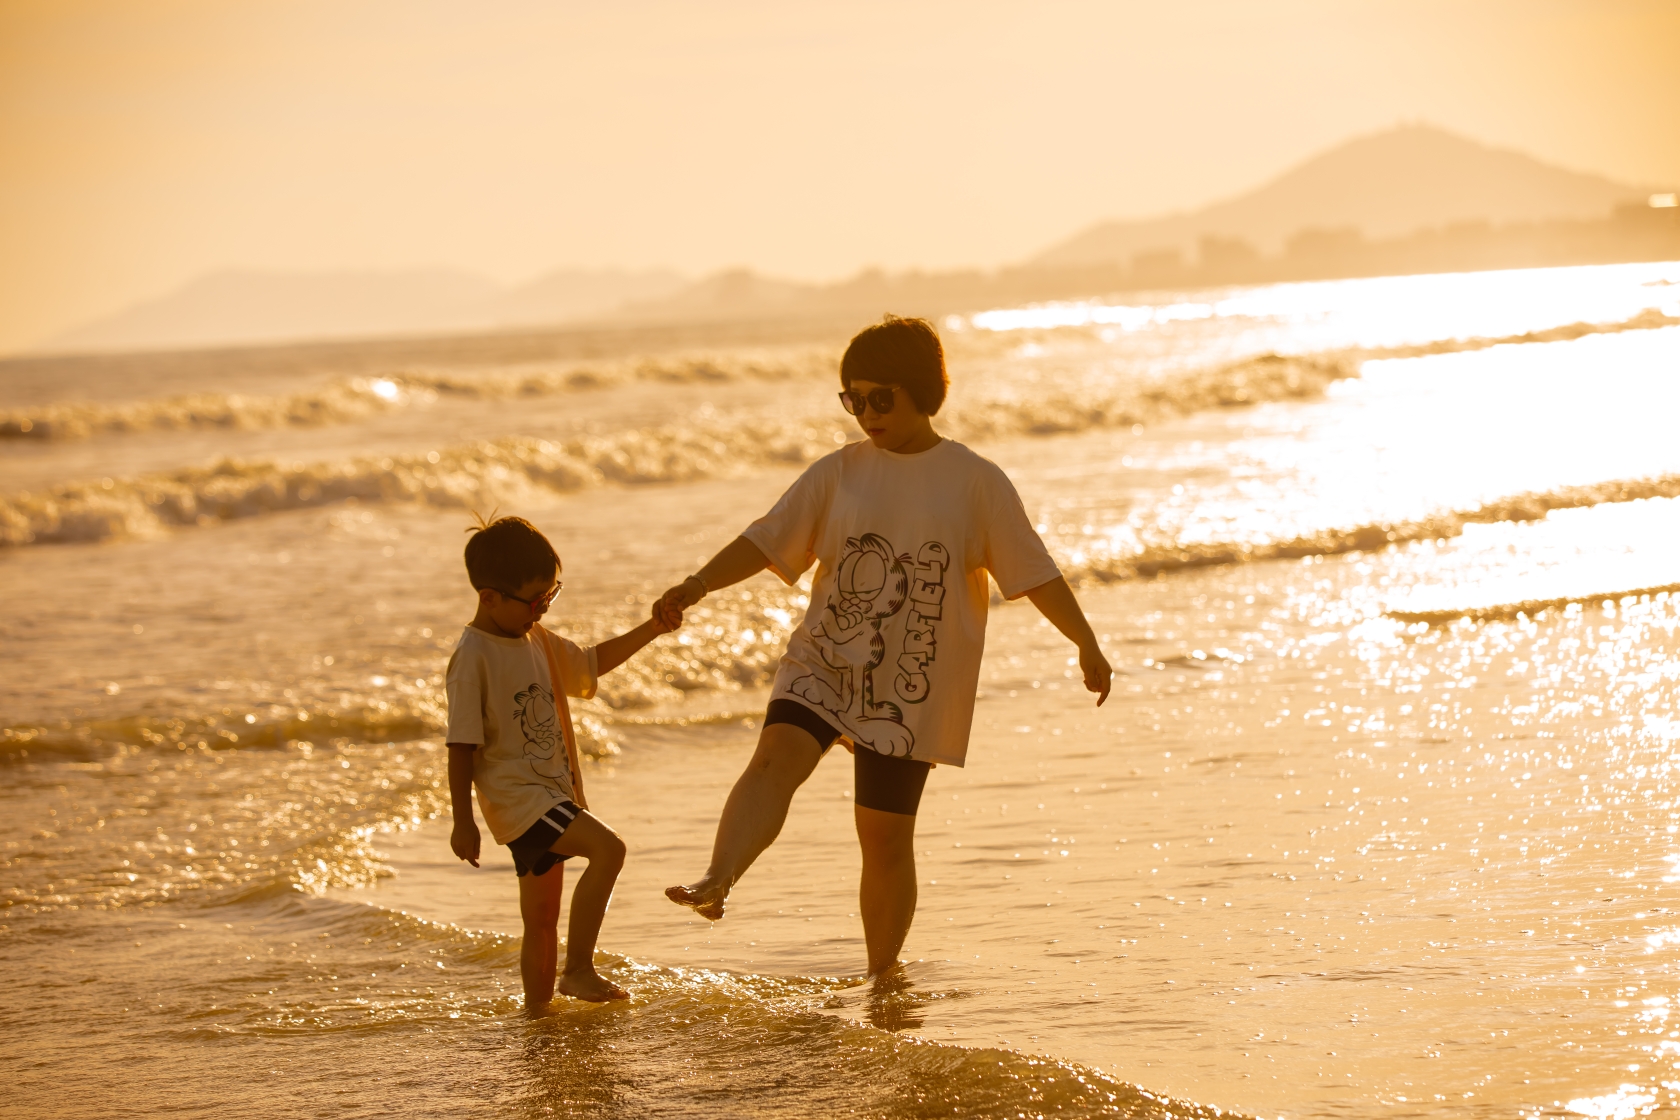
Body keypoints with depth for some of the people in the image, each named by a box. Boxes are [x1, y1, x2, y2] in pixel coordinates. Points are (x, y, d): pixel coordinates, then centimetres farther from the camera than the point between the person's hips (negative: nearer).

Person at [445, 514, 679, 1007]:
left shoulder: (537, 642, 12)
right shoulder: (473, 656, -15)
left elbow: (589, 663, 29)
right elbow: (462, 744, -16)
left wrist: (651, 630, 18)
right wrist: (462, 821, -17)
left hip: (552, 795, 9)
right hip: (515, 796, -9)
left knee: (542, 919, 13)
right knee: (607, 849, -24)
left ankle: (537, 1010, 21)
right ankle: (579, 968, -21)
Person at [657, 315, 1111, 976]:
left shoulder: (976, 483, 0)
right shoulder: (838, 474, 6)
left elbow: (1034, 573, 2)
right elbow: (768, 540, 4)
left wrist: (1087, 645, 0)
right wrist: (699, 585, -9)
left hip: (911, 690, -1)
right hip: (823, 665, 2)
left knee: (886, 837, 3)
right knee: (777, 756, -27)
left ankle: (882, 978, 19)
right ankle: (715, 884, -46)